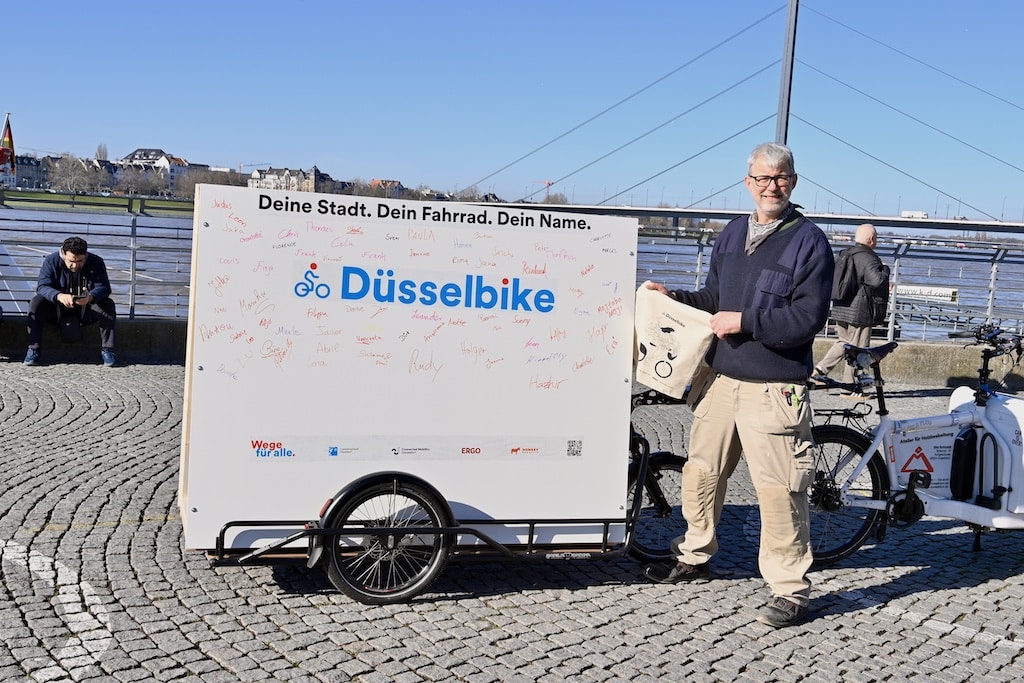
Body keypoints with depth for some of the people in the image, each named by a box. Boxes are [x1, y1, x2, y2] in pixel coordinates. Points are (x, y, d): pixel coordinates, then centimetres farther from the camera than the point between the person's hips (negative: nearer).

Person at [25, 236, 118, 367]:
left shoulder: (96, 262, -11)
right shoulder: (51, 261, -13)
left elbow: (104, 287, -20)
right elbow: (42, 286, -22)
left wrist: (91, 297, -44)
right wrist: (59, 296, -45)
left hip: (86, 308, 0)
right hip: (57, 308, 0)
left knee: (108, 304, -26)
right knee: (36, 303, -28)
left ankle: (106, 349, -23)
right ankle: (33, 350, -25)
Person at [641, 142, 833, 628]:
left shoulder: (809, 242, -6)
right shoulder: (732, 234, 14)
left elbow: (808, 319, -13)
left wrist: (745, 322, -18)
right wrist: (675, 298, 6)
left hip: (773, 388, -6)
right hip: (720, 377, 6)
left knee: (778, 489, -5)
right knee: (700, 472, 15)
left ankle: (790, 589, 7)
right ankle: (694, 556, 34)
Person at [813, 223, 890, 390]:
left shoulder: (843, 255, 11)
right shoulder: (868, 259, -16)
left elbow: (831, 279, 20)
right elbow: (878, 280, -28)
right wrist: (885, 269, -9)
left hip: (840, 310, 8)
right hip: (860, 313, -8)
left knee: (844, 341, 24)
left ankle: (821, 368, 10)